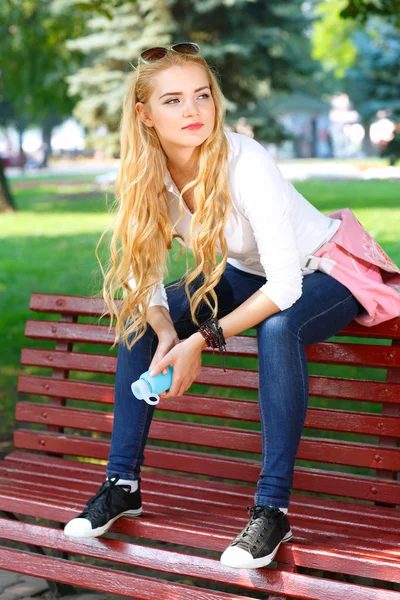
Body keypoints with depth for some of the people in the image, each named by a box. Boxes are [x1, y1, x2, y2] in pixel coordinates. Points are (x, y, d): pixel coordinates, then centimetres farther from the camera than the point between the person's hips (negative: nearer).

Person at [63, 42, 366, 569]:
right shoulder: (148, 178, -14)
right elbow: (143, 274, -5)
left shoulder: (245, 163, -32)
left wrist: (204, 340, -31)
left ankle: (273, 507, -27)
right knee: (139, 319, -8)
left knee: (277, 328, -37)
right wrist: (166, 333, -24)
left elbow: (285, 286, -33)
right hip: (245, 276, 6)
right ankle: (123, 483, 2)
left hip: (323, 272, -6)